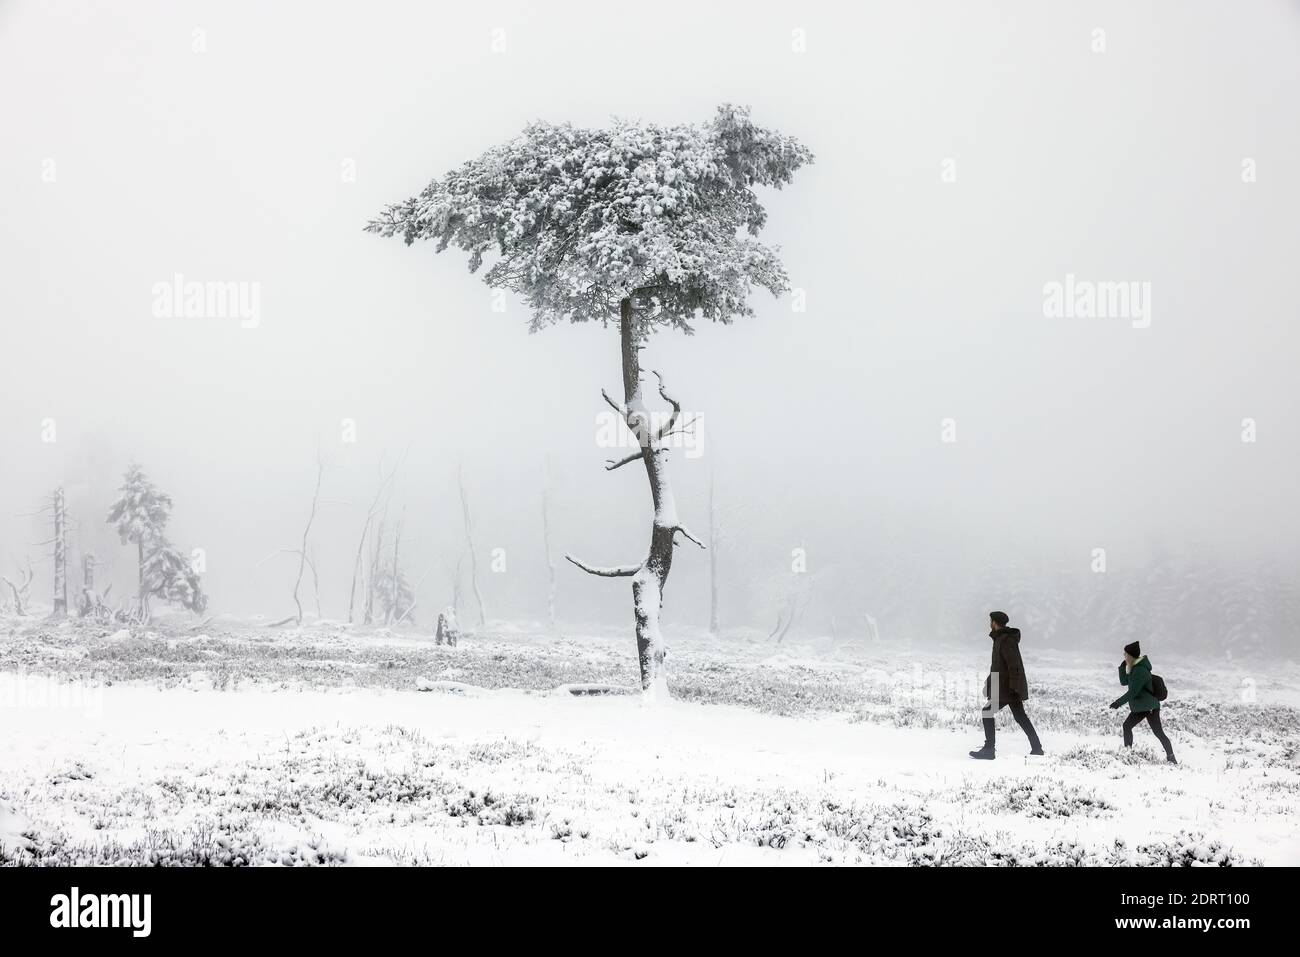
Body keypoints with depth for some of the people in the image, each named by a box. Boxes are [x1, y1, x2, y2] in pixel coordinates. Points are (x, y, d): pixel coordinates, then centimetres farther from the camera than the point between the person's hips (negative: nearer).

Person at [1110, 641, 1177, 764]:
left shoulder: (1140, 671, -22)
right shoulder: (1134, 669, 9)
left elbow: (1132, 692, -24)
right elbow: (1124, 682, 13)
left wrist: (1118, 702, -19)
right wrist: (1123, 667, 0)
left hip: (1150, 707, -10)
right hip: (1139, 707, 10)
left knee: (1158, 732, -9)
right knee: (1127, 726, 10)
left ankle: (1171, 757, -7)